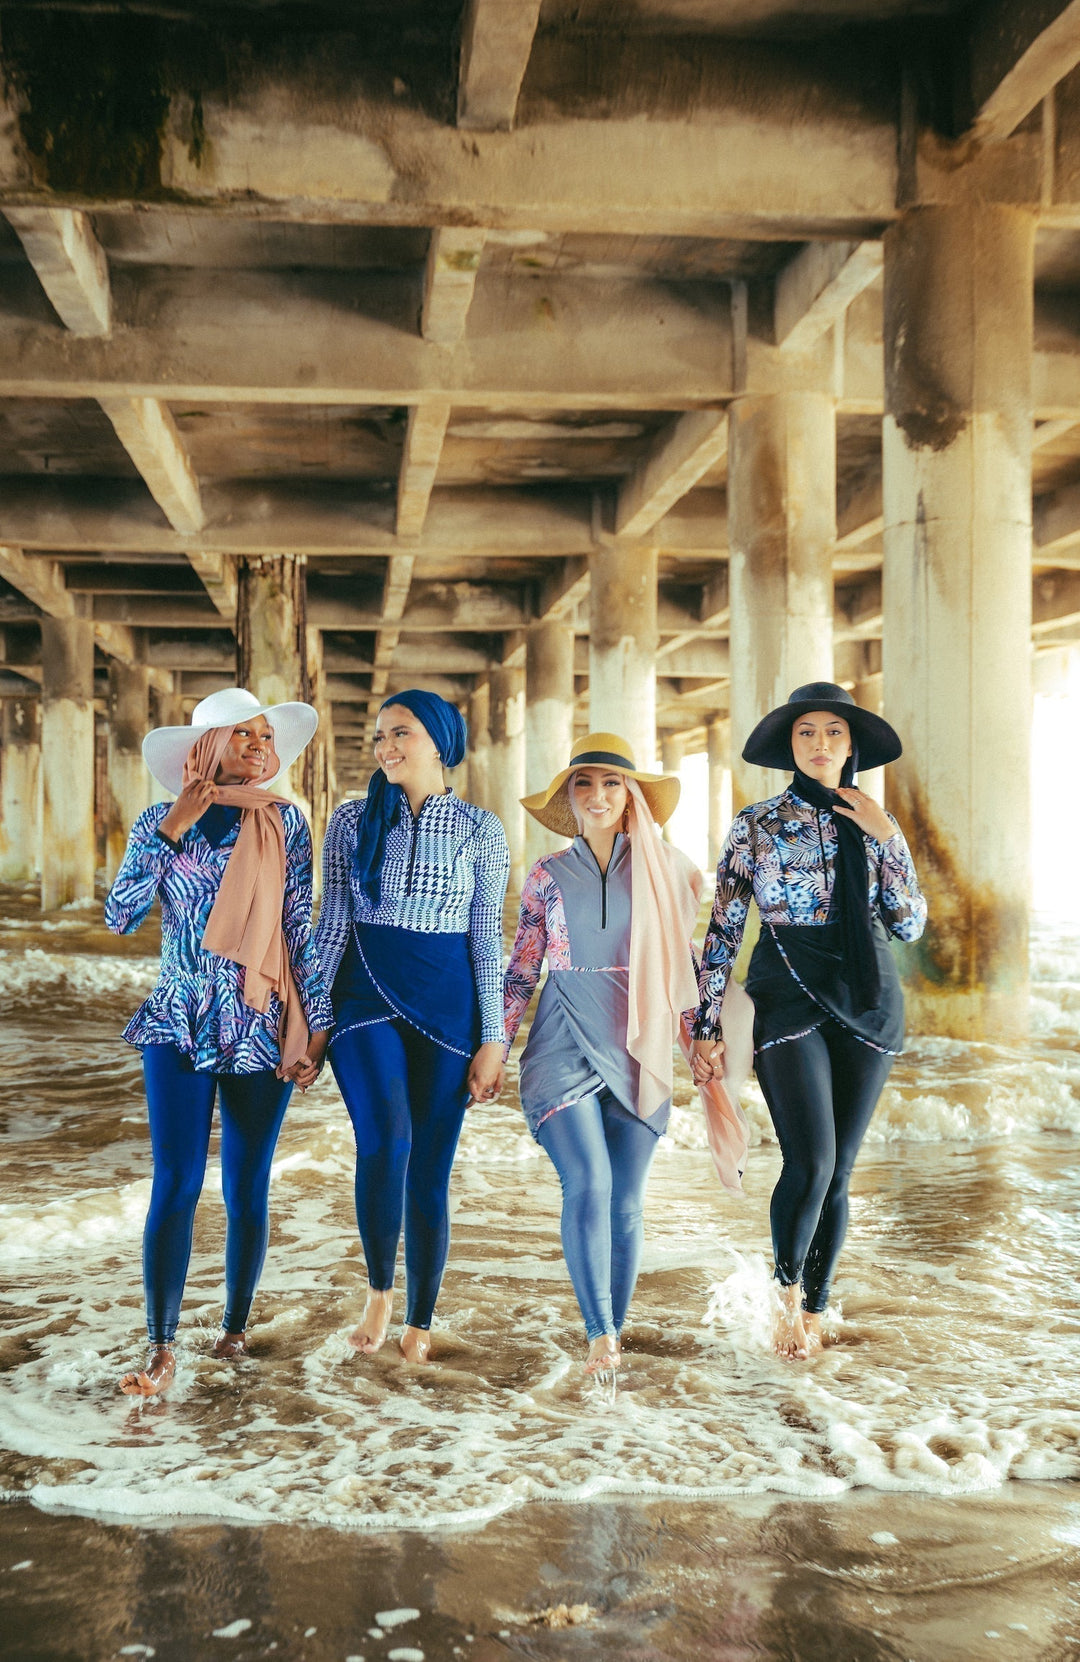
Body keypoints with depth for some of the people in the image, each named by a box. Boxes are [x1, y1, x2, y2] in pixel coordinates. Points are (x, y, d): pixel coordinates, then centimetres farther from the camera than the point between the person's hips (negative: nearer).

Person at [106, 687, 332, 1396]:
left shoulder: (285, 822, 2)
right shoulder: (160, 821, 3)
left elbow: (300, 931, 3)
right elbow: (121, 917, -6)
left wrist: (314, 1027, 1)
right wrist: (171, 830, -13)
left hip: (262, 1030, 0)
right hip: (180, 1025, 0)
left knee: (247, 1188, 6)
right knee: (176, 1185, -6)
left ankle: (236, 1324, 24)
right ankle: (161, 1347, 0)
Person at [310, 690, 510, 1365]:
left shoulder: (481, 829, 3)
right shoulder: (353, 820, 6)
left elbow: (488, 937, 3)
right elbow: (333, 923, 8)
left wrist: (494, 1039, 0)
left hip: (448, 1004, 0)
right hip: (366, 994, 0)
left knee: (430, 1172, 2)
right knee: (384, 1143, -23)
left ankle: (420, 1323, 20)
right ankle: (380, 1289, 1)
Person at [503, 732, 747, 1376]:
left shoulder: (662, 871, 6)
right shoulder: (548, 876, 5)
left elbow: (683, 965, 12)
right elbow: (521, 972, 9)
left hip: (638, 1052, 1)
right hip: (564, 1046, -1)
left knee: (627, 1202, 3)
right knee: (588, 1183, -18)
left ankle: (615, 1331, 19)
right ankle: (599, 1334, -10)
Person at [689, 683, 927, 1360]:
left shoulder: (879, 824, 10)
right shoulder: (757, 825, 2)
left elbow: (911, 926, 6)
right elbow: (724, 930, 2)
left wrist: (886, 840, -4)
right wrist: (707, 1028, -2)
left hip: (868, 1000, 3)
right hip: (787, 995, -3)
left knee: (838, 1170, 5)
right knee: (810, 1162, -16)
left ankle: (814, 1311, 22)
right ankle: (787, 1285, 12)